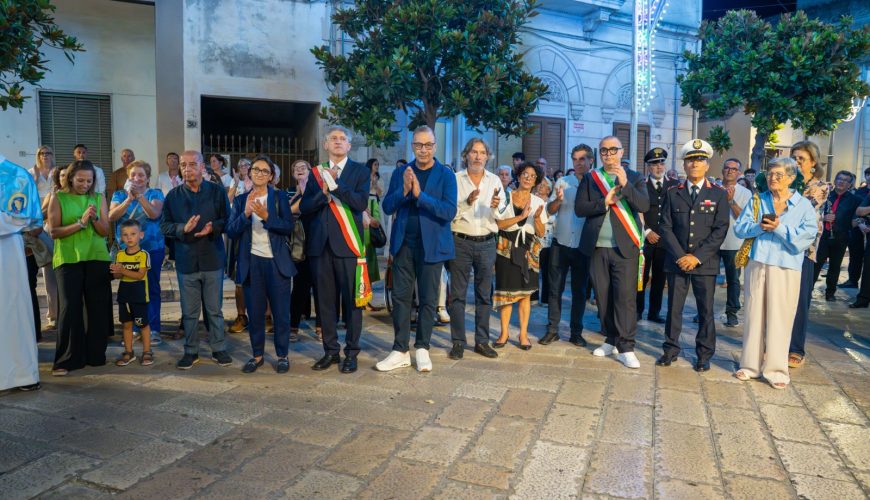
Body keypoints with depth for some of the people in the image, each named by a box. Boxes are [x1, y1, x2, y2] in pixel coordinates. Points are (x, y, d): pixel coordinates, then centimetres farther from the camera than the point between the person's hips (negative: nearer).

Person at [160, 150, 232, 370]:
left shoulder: (217, 192, 1)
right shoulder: (173, 195, 5)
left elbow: (227, 220, 0)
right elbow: (165, 225, 2)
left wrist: (213, 227, -20)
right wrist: (183, 229, -17)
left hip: (212, 259, -1)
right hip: (186, 260, 1)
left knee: (214, 309, 8)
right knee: (189, 311, 10)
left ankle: (218, 349, 21)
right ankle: (191, 351, 23)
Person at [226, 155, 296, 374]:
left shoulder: (280, 196, 2)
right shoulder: (240, 200, 8)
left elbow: (289, 227, -8)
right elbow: (231, 232, -2)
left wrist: (266, 216, -19)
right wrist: (246, 214, -16)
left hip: (277, 262, -2)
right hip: (252, 263, 2)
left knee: (280, 311, 3)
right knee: (255, 312, 8)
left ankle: (282, 355, 14)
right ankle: (257, 354, 21)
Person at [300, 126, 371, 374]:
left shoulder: (360, 171, 4)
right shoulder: (316, 172, 14)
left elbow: (361, 202, -12)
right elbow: (304, 207, 4)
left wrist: (335, 184, -16)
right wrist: (324, 191, -11)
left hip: (348, 244, -3)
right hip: (321, 245, 4)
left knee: (351, 300, 0)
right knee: (325, 300, 8)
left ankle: (351, 353, 11)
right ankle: (331, 351, 20)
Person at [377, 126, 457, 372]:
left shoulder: (445, 174, -3)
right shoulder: (400, 173, 8)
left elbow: (450, 211, -13)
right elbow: (387, 207, 2)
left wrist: (420, 194, -22)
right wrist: (404, 190, -16)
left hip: (432, 244, -3)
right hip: (403, 243, 3)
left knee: (428, 299, 7)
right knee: (400, 296, 5)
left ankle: (422, 349, 20)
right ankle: (400, 351, 14)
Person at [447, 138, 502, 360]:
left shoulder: (494, 180, 8)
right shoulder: (455, 179, 1)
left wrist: (497, 206, -19)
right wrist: (466, 202, -21)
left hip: (486, 243, 2)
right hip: (460, 242, -2)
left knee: (484, 295, 8)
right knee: (457, 294, 2)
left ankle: (482, 341, 18)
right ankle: (458, 342, 12)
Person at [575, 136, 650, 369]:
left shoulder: (634, 177, 7)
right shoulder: (589, 178, 10)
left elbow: (644, 205, -8)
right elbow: (579, 208, 0)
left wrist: (625, 185, -20)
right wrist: (604, 202, -13)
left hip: (625, 247, -2)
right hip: (597, 247, 2)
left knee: (626, 296, -6)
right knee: (603, 296, 7)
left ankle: (626, 348, -2)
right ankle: (612, 340, 20)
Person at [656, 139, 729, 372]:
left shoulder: (719, 194, 3)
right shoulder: (672, 193, 7)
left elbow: (720, 230, -4)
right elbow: (666, 227, 1)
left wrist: (697, 256, -12)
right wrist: (680, 256, -11)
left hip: (705, 263, -1)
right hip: (677, 261, 1)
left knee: (706, 310, 6)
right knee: (674, 308, 6)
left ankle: (704, 355, 18)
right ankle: (670, 350, 19)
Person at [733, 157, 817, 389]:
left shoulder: (804, 205, 4)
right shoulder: (758, 200, 11)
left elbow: (805, 238, -7)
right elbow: (739, 228, 2)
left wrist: (779, 227, -16)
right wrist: (760, 226, -15)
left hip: (786, 269, -2)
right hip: (757, 265, 2)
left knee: (779, 318, 1)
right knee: (754, 315, 6)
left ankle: (775, 369, 12)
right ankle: (751, 364, 16)